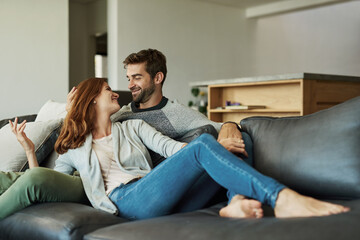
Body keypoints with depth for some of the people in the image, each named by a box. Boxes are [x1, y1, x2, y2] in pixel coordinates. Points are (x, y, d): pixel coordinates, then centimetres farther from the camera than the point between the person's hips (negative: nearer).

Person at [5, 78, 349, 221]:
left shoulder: (133, 126, 29)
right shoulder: (73, 148, 23)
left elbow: (171, 147, 15)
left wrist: (220, 144, -1)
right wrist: (29, 149, 10)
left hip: (156, 197, 5)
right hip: (127, 202, -4)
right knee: (203, 146, -28)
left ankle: (237, 203, -42)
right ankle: (282, 198, -39)